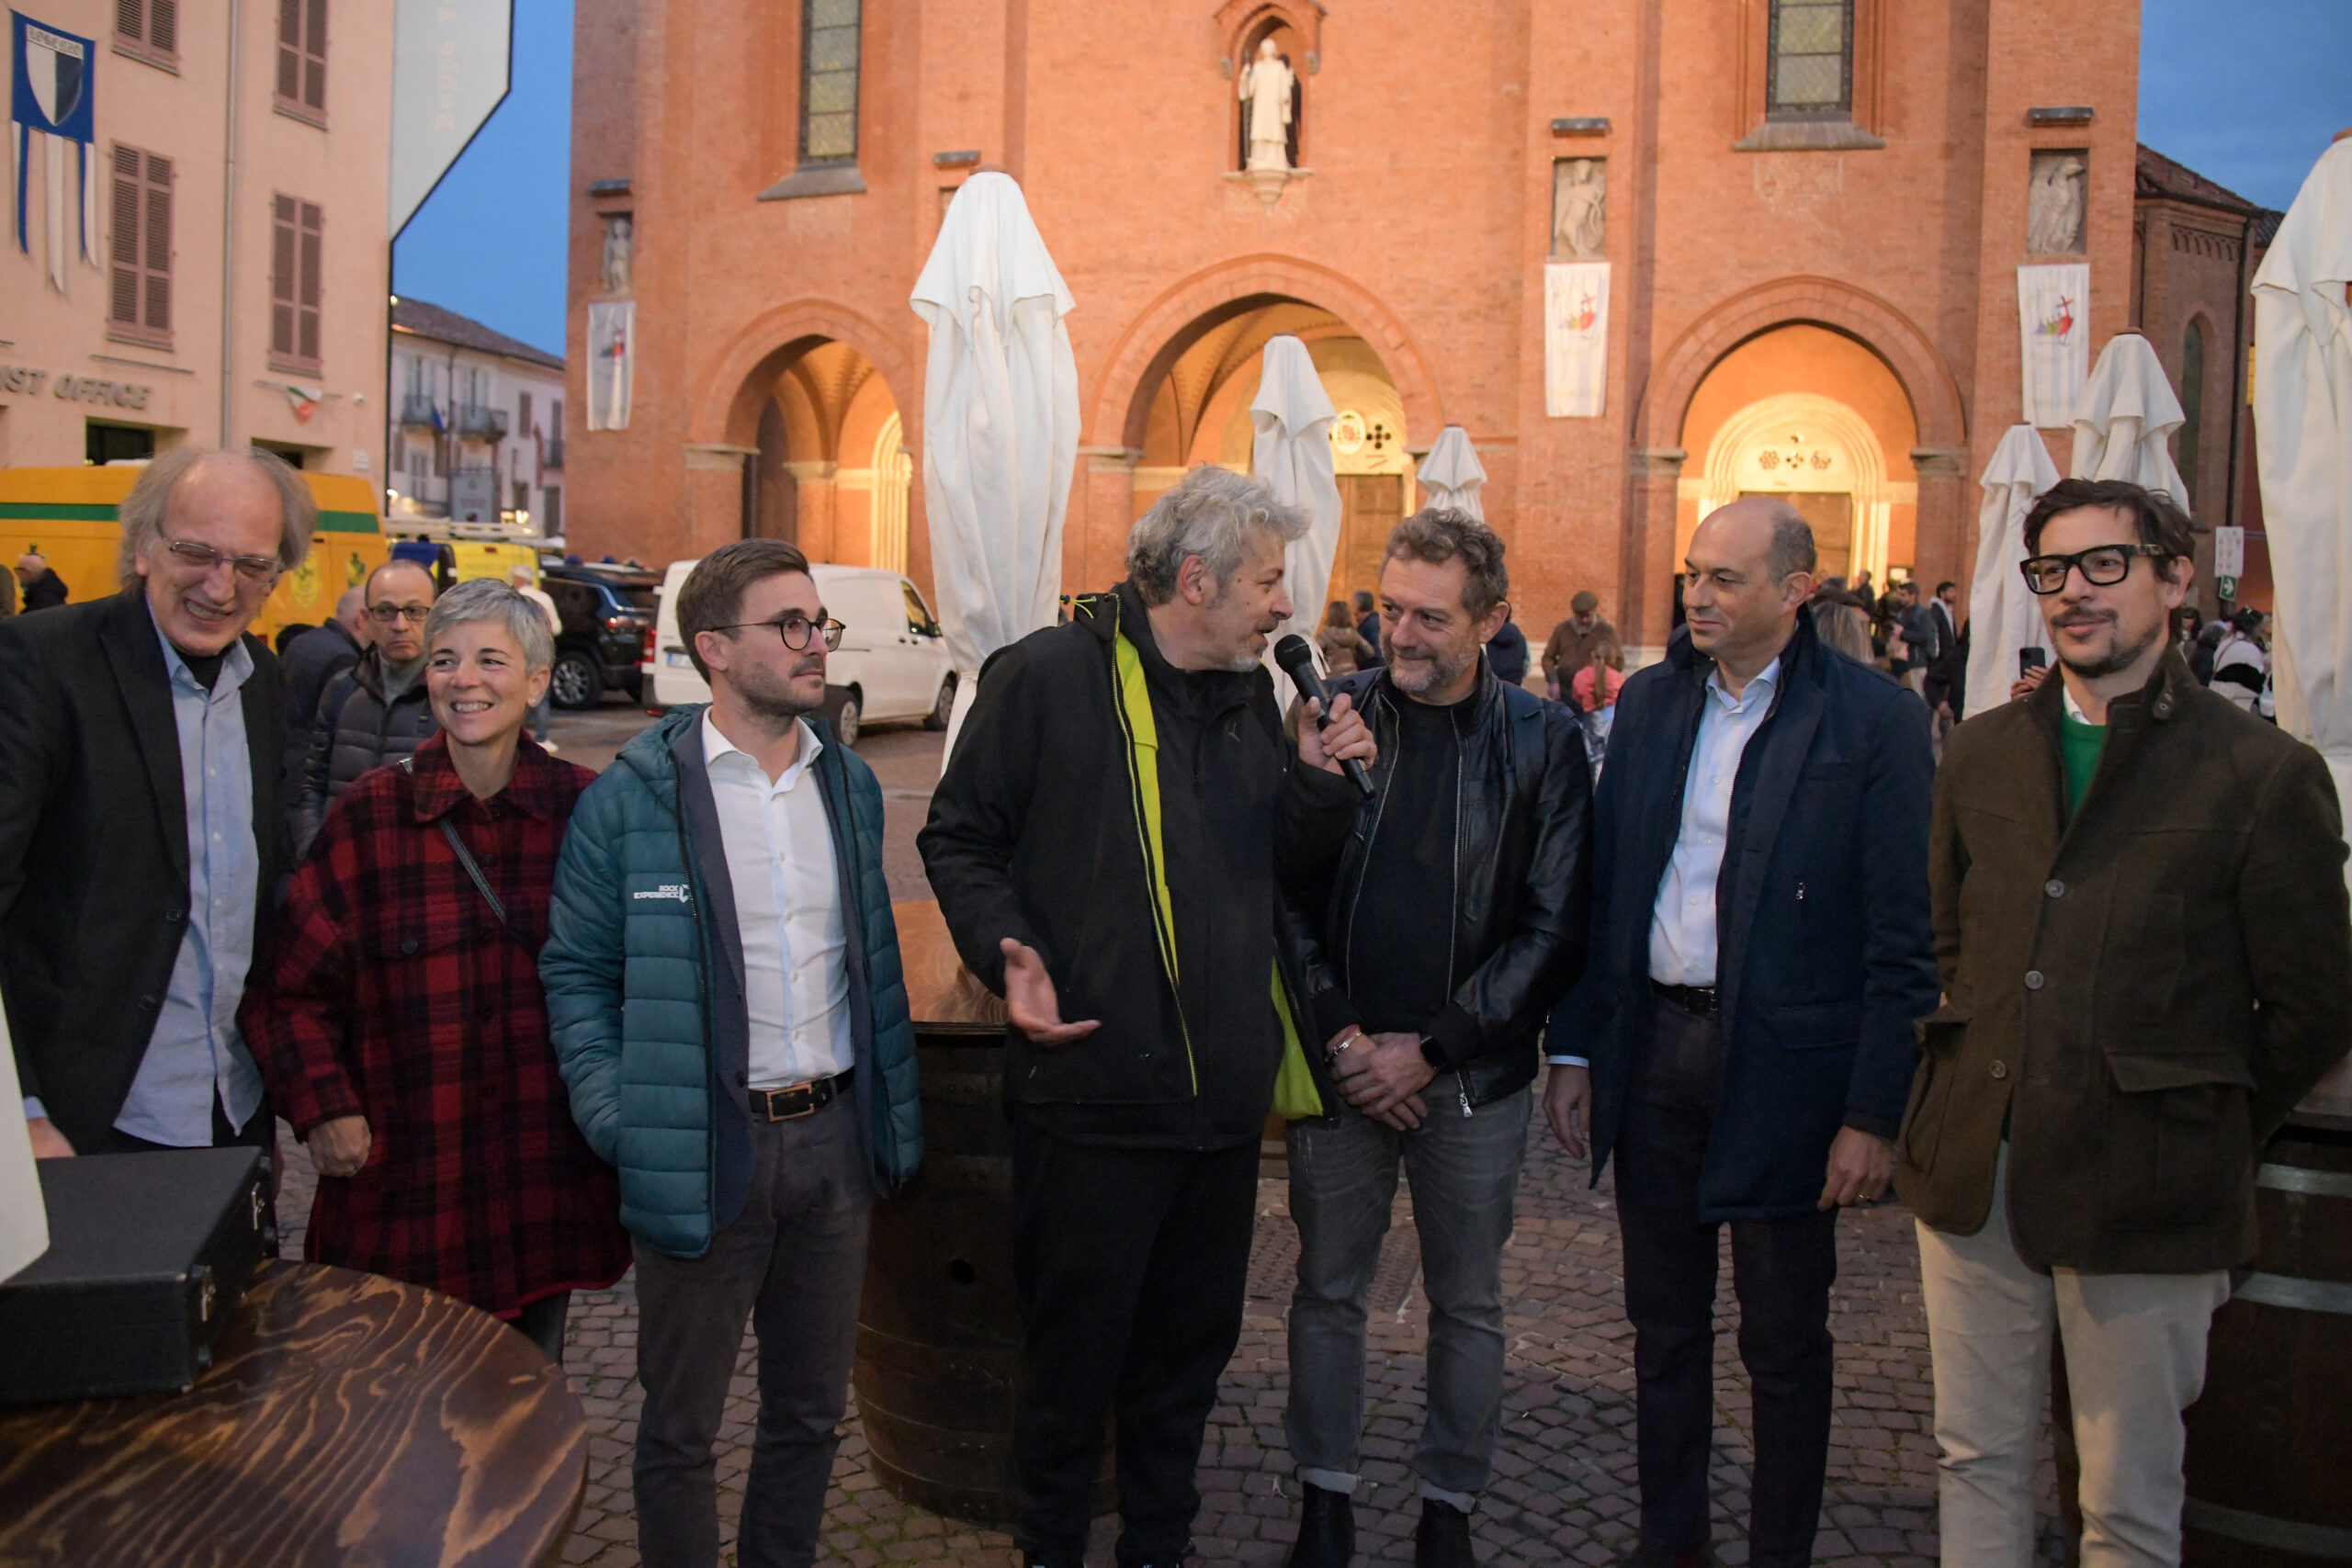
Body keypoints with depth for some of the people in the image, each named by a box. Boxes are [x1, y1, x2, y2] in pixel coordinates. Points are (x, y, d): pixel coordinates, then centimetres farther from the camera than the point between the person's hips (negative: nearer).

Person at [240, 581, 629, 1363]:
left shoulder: (586, 809, 0)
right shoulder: (370, 814, -3)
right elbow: (287, 989, 2)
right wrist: (323, 1110, -7)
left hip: (547, 1177, 1)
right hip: (405, 1189, -1)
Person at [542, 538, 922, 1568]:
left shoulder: (849, 783, 7)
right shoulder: (632, 799, -8)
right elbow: (576, 970, -3)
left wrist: (891, 1110, 10)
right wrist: (617, 1120, -12)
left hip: (834, 1137, 5)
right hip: (705, 1152, -4)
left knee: (812, 1408, 18)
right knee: (681, 1426, 10)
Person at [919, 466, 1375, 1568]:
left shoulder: (1251, 694, 10)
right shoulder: (1049, 675, -9)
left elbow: (1285, 870, 14)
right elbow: (957, 839, -5)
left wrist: (1319, 782, -3)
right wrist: (1009, 955, -19)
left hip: (1224, 1095, 6)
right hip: (1091, 1093, -6)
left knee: (1191, 1350, 18)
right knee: (1072, 1354, 8)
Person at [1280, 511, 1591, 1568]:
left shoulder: (1542, 742, -4)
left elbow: (1552, 929, -5)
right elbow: (1284, 894, 1)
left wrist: (1430, 1049, -10)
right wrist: (1339, 1035, -9)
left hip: (1473, 1077, -1)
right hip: (1338, 1065, 1)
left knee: (1468, 1303, 11)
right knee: (1328, 1288, 12)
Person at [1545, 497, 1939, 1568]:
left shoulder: (1874, 718, -9)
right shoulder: (1650, 700, 6)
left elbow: (1902, 938, -10)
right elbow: (1601, 884, 9)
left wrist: (1875, 1111, -13)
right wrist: (1574, 1048, 7)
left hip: (1783, 1067, -4)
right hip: (1654, 1044, 5)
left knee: (1785, 1344, 10)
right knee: (1664, 1324, 17)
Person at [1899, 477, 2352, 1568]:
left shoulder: (2263, 775, -6)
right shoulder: (1979, 754, 9)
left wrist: (2208, 1138, 3)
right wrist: (1972, 1084, 10)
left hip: (2141, 1199, -4)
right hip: (1972, 1175, 4)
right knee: (1977, 1462, 15)